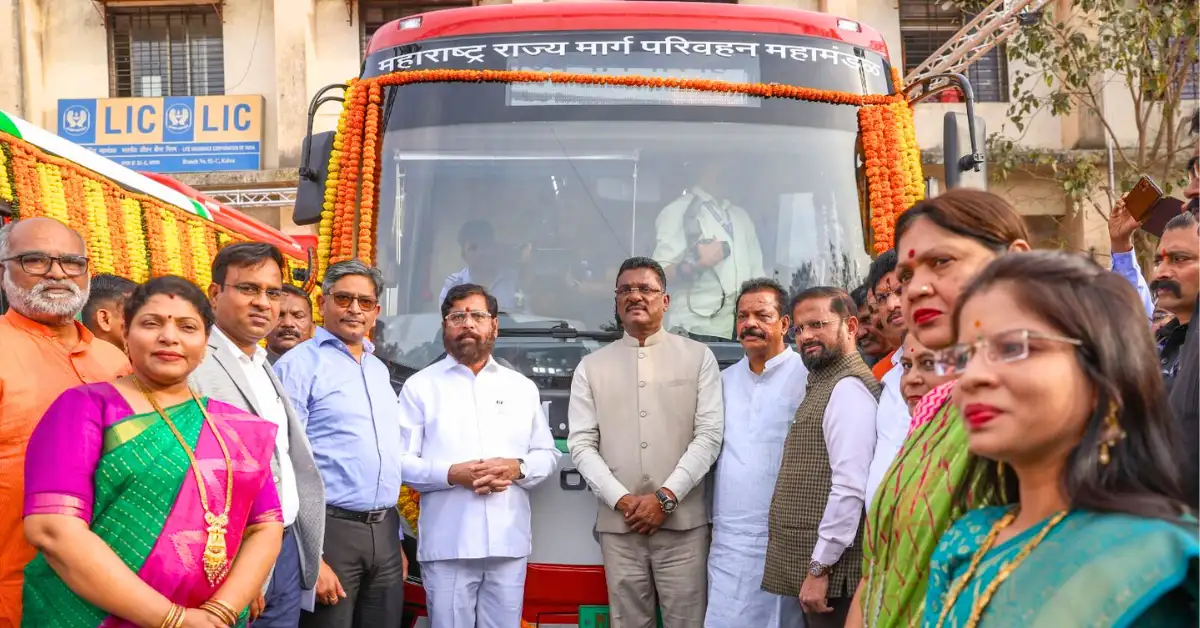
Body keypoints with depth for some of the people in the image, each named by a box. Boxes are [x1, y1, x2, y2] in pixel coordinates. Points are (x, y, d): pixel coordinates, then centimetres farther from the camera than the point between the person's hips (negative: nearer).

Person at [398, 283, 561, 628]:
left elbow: (548, 454, 15)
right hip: (447, 545, -2)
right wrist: (452, 474, -16)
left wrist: (518, 468, -7)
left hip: (509, 542, 3)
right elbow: (400, 460, -1)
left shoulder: (522, 387, 14)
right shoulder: (420, 386, 5)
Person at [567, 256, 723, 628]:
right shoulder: (591, 367, 9)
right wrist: (621, 500, -8)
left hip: (683, 520, -2)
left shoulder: (698, 357, 4)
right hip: (618, 523, 2)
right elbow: (582, 444, 4)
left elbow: (709, 435, -2)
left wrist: (667, 497, -10)